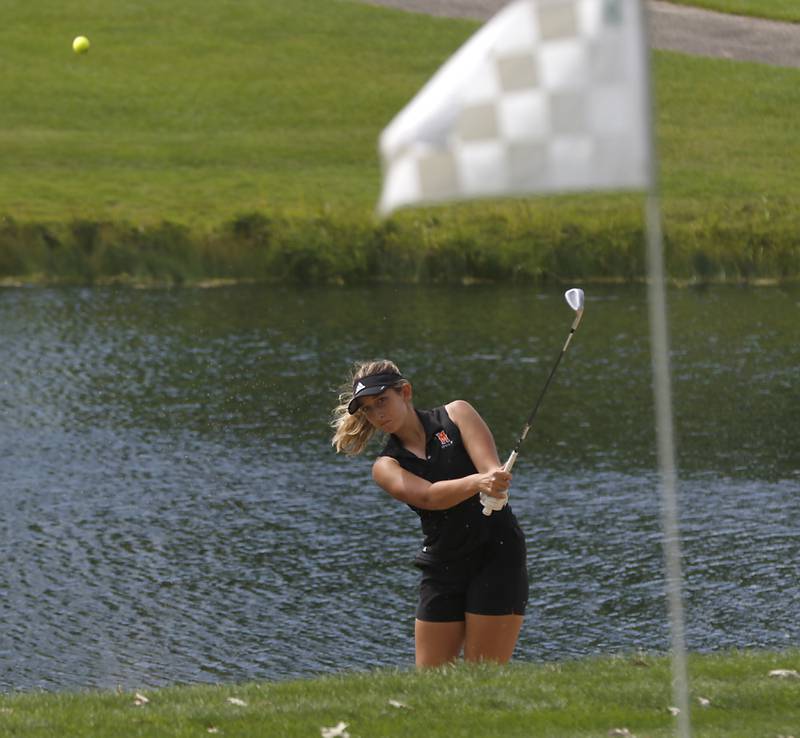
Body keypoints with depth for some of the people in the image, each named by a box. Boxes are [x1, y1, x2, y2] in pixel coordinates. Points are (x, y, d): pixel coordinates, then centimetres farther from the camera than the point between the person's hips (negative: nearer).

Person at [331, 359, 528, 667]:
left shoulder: (456, 414, 3)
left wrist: (493, 484, -37)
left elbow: (491, 467, -11)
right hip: (443, 570, 3)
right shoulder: (386, 466, 4)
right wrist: (476, 482, -37)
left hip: (497, 559, -3)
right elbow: (427, 496, -17)